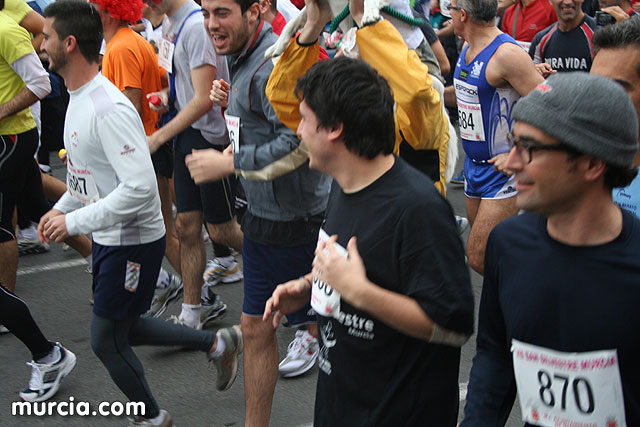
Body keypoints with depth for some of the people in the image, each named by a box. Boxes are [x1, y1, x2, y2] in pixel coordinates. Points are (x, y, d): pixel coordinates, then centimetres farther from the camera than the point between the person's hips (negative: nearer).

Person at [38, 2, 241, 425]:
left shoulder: (109, 109, -26)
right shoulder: (79, 98, 6)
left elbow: (139, 188, -32)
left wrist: (73, 222, -26)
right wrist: (61, 208, 11)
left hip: (132, 240, -10)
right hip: (108, 237, 10)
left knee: (106, 339, 4)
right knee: (122, 328, 20)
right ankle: (216, 344, 32)